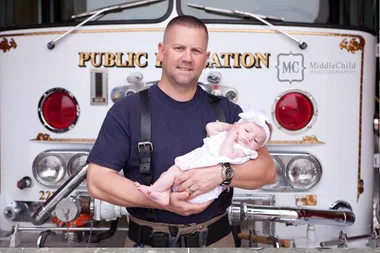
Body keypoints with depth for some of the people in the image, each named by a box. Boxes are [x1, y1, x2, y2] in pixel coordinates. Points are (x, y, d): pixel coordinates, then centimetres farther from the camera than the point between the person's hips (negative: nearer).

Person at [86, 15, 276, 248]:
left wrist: (221, 173, -24)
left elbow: (267, 170, -5)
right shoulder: (127, 110, -7)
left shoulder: (226, 110, 0)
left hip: (216, 239, 2)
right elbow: (98, 180, -12)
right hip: (148, 243, -2)